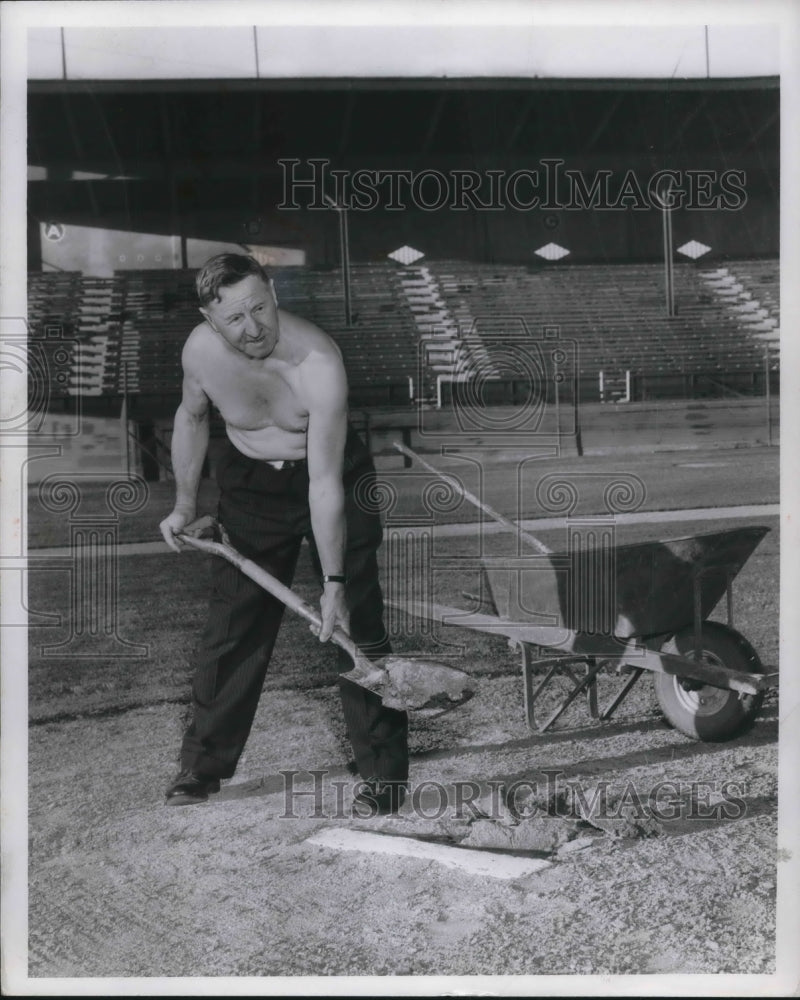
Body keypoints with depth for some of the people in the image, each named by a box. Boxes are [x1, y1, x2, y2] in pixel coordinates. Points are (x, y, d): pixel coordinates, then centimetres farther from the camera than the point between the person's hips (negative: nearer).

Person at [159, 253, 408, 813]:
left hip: (332, 478, -3)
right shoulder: (201, 349, -18)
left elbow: (325, 482, -31)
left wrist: (333, 584, -29)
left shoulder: (318, 362, -32)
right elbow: (192, 417, 7)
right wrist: (185, 505, 6)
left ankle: (384, 775, 6)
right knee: (232, 627, 7)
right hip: (250, 485, 4)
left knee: (357, 628, -5)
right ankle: (202, 767, 21)